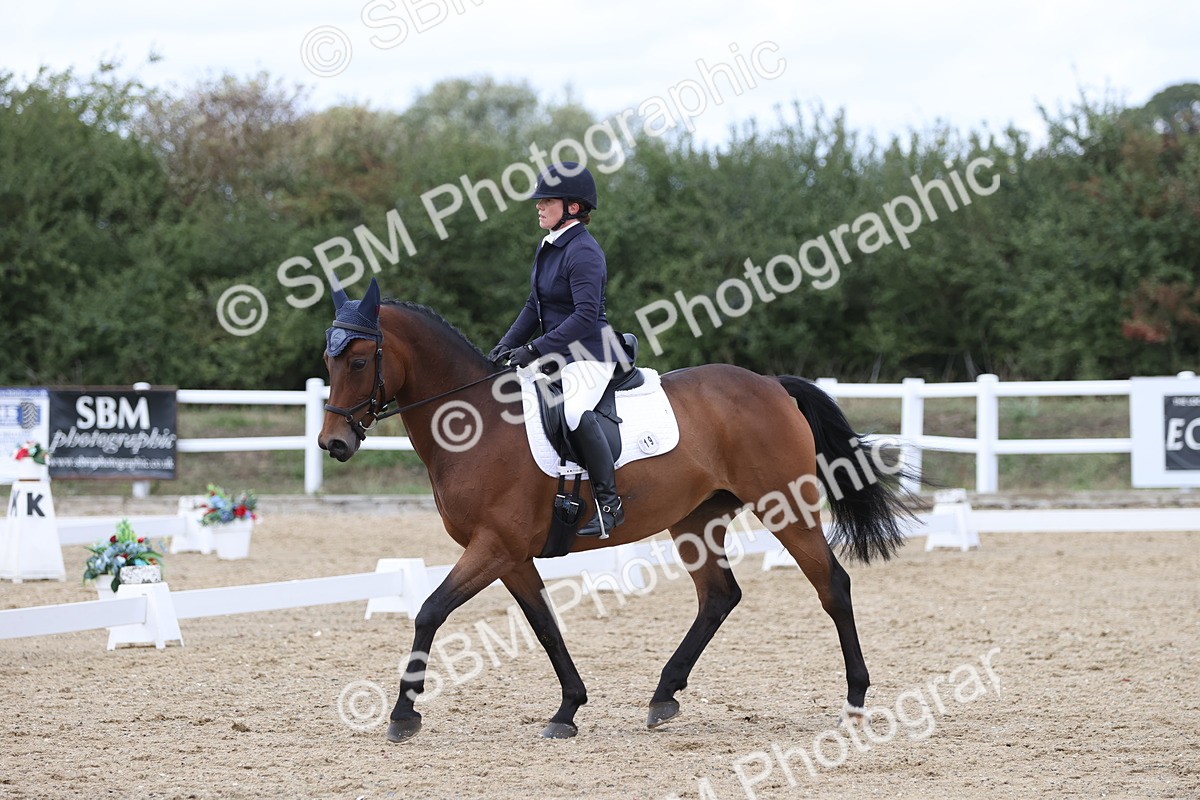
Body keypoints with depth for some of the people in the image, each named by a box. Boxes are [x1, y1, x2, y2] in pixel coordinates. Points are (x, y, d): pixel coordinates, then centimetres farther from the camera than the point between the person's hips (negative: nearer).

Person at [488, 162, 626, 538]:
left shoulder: (583, 252, -16)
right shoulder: (548, 248, 12)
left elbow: (586, 315, -25)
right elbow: (534, 307, 19)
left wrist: (536, 350, -27)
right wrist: (506, 345, 5)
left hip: (590, 355, -11)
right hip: (556, 354, 11)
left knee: (574, 410, -35)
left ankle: (609, 502, -26)